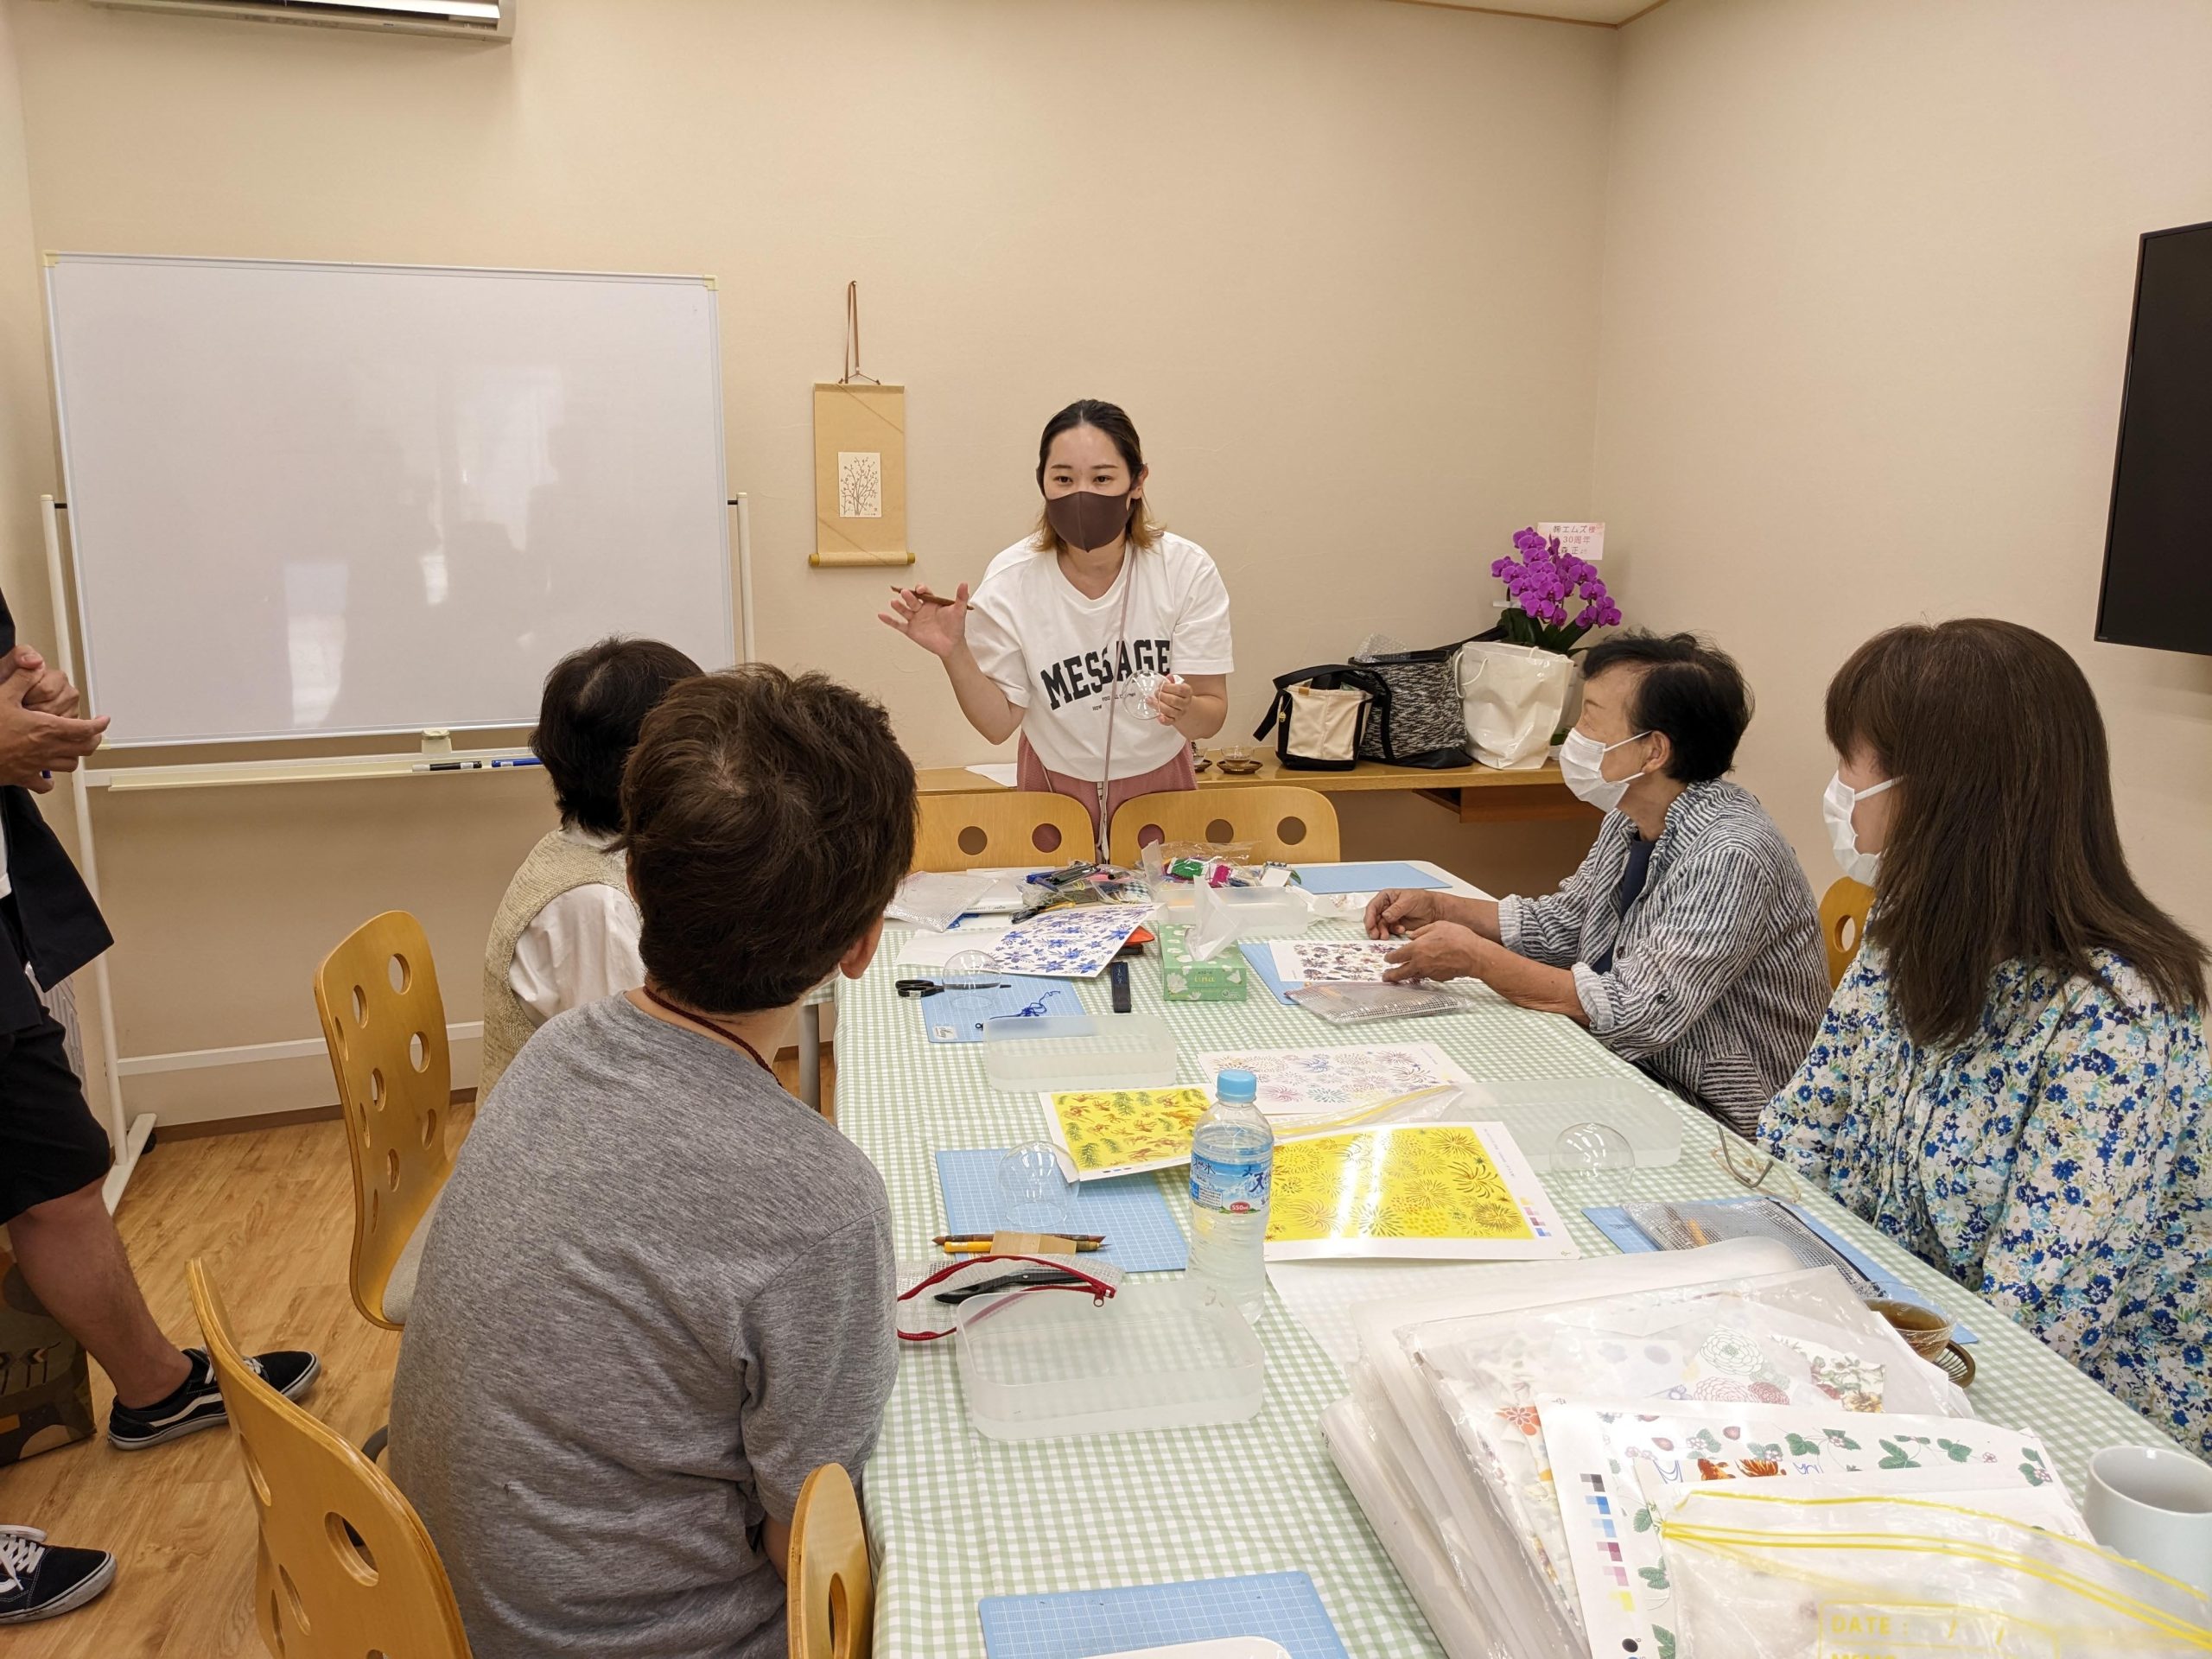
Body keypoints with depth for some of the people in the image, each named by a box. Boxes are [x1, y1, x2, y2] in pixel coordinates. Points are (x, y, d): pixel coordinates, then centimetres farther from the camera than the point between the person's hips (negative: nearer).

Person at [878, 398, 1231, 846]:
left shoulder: (1187, 571, -20)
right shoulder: (1011, 581, -19)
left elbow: (1212, 716, -17)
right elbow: (1000, 724, -13)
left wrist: (1185, 709, -38)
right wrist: (954, 653, -29)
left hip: (1159, 781, 1)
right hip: (1056, 785, 0)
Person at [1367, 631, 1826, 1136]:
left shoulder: (1730, 856, -27)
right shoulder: (1631, 818, 2)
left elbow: (1636, 1014, -29)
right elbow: (1566, 921, 17)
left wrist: (1476, 958, -24)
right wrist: (1441, 908, 4)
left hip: (1714, 1123, -7)